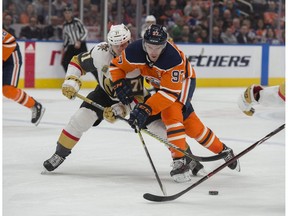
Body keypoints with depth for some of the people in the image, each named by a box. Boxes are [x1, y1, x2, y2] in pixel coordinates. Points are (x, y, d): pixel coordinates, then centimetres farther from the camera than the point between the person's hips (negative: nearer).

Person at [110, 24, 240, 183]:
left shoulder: (174, 58, -41)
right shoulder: (134, 51, -29)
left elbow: (170, 92, -42)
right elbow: (116, 66, -9)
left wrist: (145, 109, -49)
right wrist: (120, 85, -27)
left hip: (183, 80, -5)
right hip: (160, 82, 5)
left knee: (170, 113, -27)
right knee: (189, 123, 6)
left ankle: (180, 160, -18)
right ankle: (223, 150, 21)